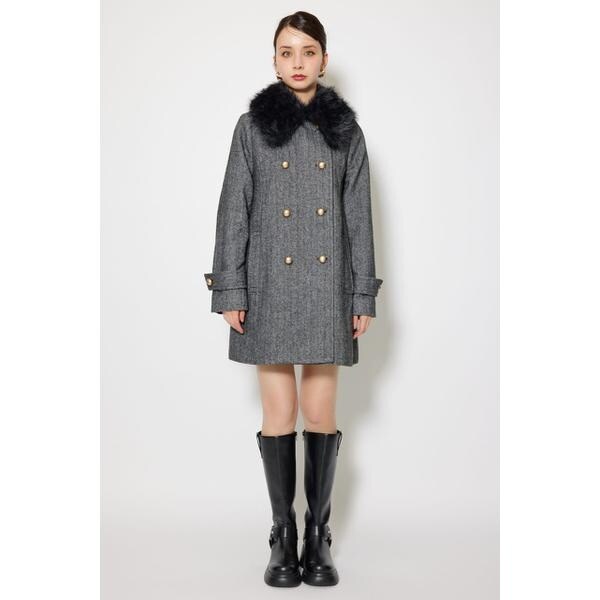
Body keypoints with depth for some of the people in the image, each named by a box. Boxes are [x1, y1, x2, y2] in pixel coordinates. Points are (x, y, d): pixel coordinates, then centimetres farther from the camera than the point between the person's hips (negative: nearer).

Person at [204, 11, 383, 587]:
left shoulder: (345, 128, 7)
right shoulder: (252, 126, 4)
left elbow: (359, 217, 6)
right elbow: (233, 213, 2)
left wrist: (364, 295, 1)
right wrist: (230, 291, -4)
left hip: (328, 287, 1)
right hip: (270, 287, 0)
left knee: (321, 412, 4)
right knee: (279, 413, 3)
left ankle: (318, 534, 18)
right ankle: (283, 534, 17)